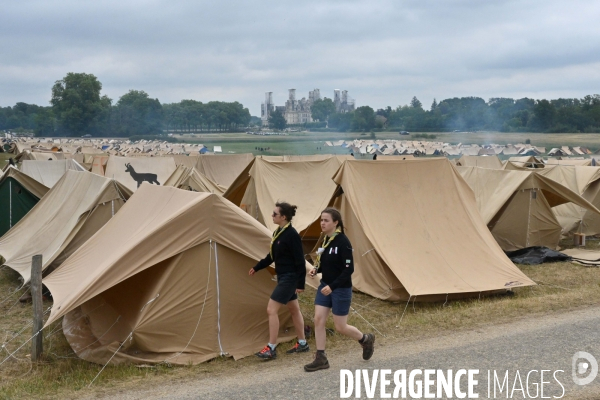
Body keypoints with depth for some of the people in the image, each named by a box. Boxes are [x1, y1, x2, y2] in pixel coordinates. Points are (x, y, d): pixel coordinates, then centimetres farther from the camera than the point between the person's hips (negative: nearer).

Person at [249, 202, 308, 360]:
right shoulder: (278, 233, 7)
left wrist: (300, 283, -18)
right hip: (283, 277, 10)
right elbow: (272, 256, 19)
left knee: (271, 310, -9)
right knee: (294, 310, 17)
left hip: (289, 278, -10)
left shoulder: (292, 235, -20)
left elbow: (299, 261, -19)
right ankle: (302, 343, 29)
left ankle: (271, 348, -2)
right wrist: (256, 267, 22)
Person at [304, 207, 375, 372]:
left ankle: (366, 339, 30)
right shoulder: (326, 240, 5)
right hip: (325, 286, 8)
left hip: (341, 289, -7)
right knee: (318, 320, 0)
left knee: (340, 327, 3)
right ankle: (321, 359, 8)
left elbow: (349, 269, -21)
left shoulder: (343, 242, -20)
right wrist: (316, 269, -2)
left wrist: (332, 286, -26)